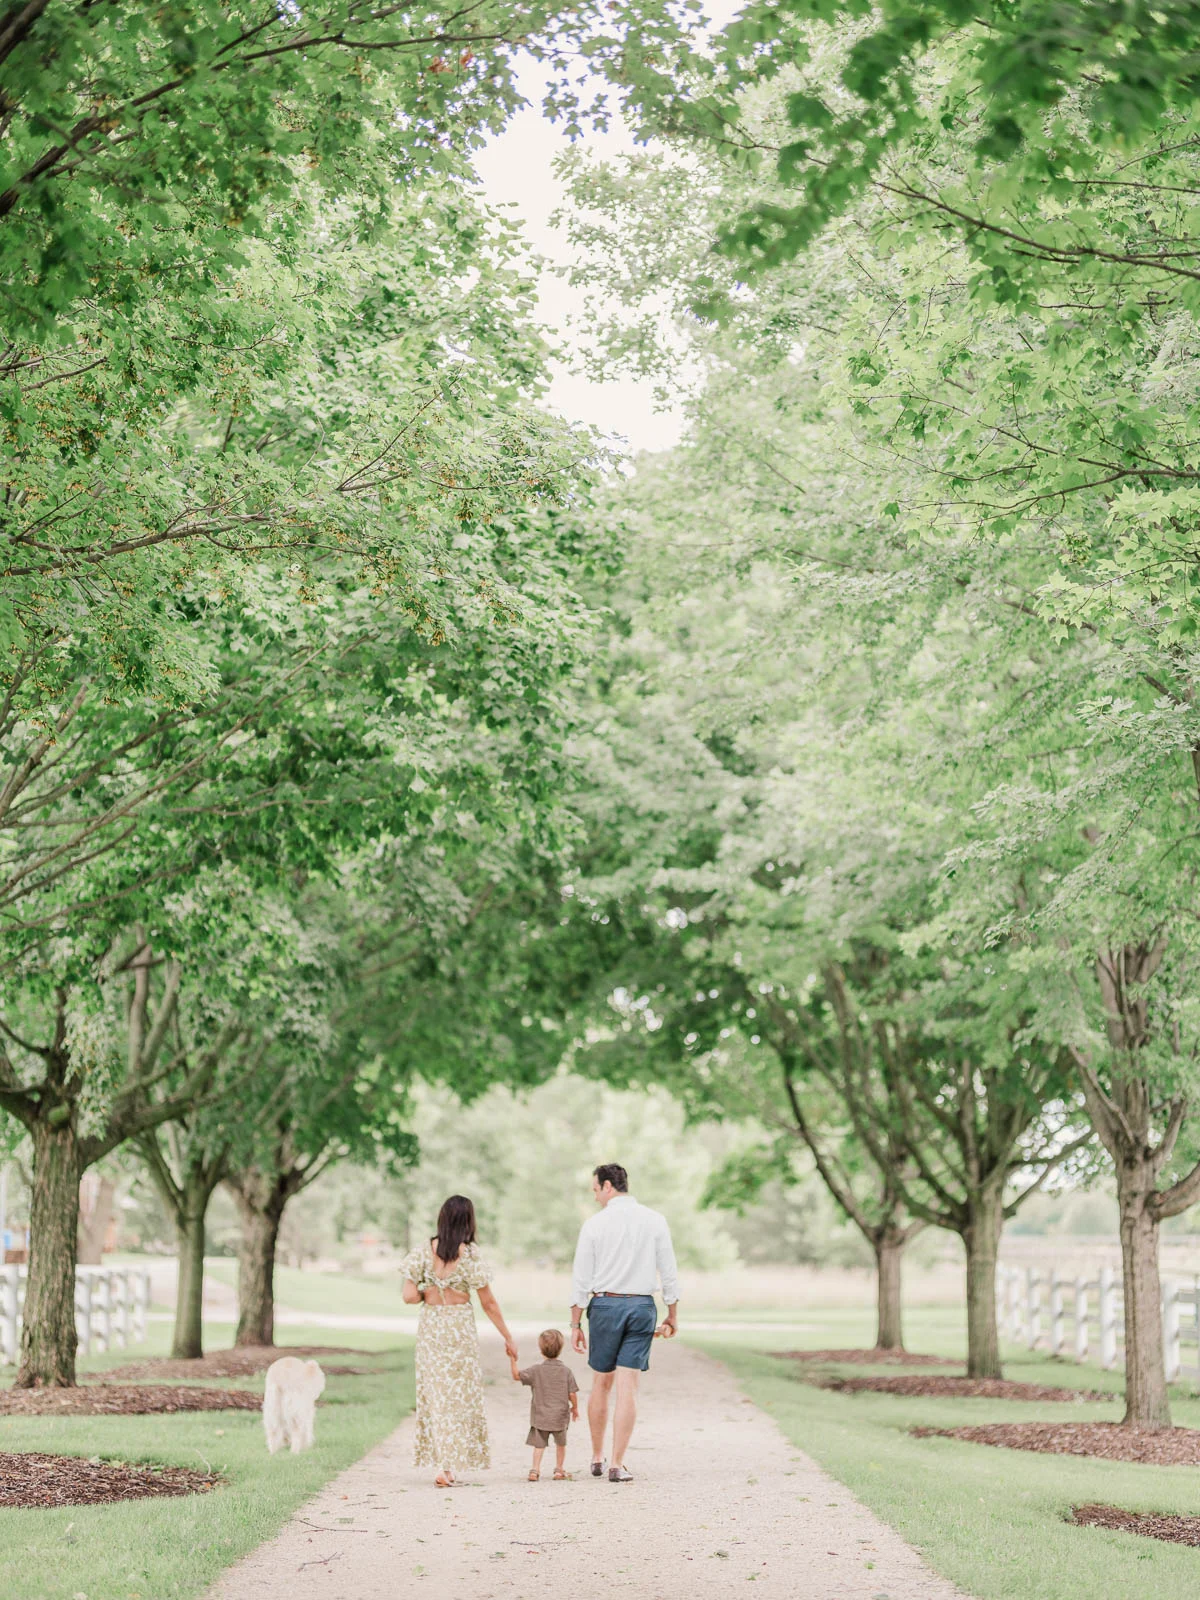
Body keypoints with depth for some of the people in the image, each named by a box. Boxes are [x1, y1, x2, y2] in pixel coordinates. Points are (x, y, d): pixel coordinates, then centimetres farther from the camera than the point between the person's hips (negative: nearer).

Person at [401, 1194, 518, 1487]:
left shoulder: (424, 1251, -4)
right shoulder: (469, 1255, -10)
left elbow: (409, 1295, -9)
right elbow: (488, 1303, -6)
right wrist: (508, 1337, 3)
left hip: (429, 1328, 3)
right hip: (459, 1328, -3)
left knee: (435, 1394, 12)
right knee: (459, 1396, 6)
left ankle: (443, 1464, 14)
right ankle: (447, 1467, -1)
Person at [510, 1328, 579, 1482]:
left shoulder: (536, 1370, -7)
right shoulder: (566, 1371, -6)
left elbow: (517, 1376, -2)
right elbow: (572, 1394, -4)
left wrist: (513, 1360, 5)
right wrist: (575, 1408, 12)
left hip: (540, 1416, -1)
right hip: (560, 1416, 1)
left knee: (539, 1444, 6)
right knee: (560, 1444, 19)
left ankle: (535, 1470, -3)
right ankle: (559, 1470, 24)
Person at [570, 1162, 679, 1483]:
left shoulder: (595, 1223, -3)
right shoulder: (655, 1221, 2)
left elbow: (582, 1279, -1)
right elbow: (668, 1273, 2)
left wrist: (576, 1324, 4)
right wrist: (672, 1315, 11)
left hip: (604, 1304, -1)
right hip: (642, 1305, 1)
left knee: (601, 1384, 14)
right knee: (628, 1387, 1)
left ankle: (597, 1458, 24)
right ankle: (617, 1465, -3)